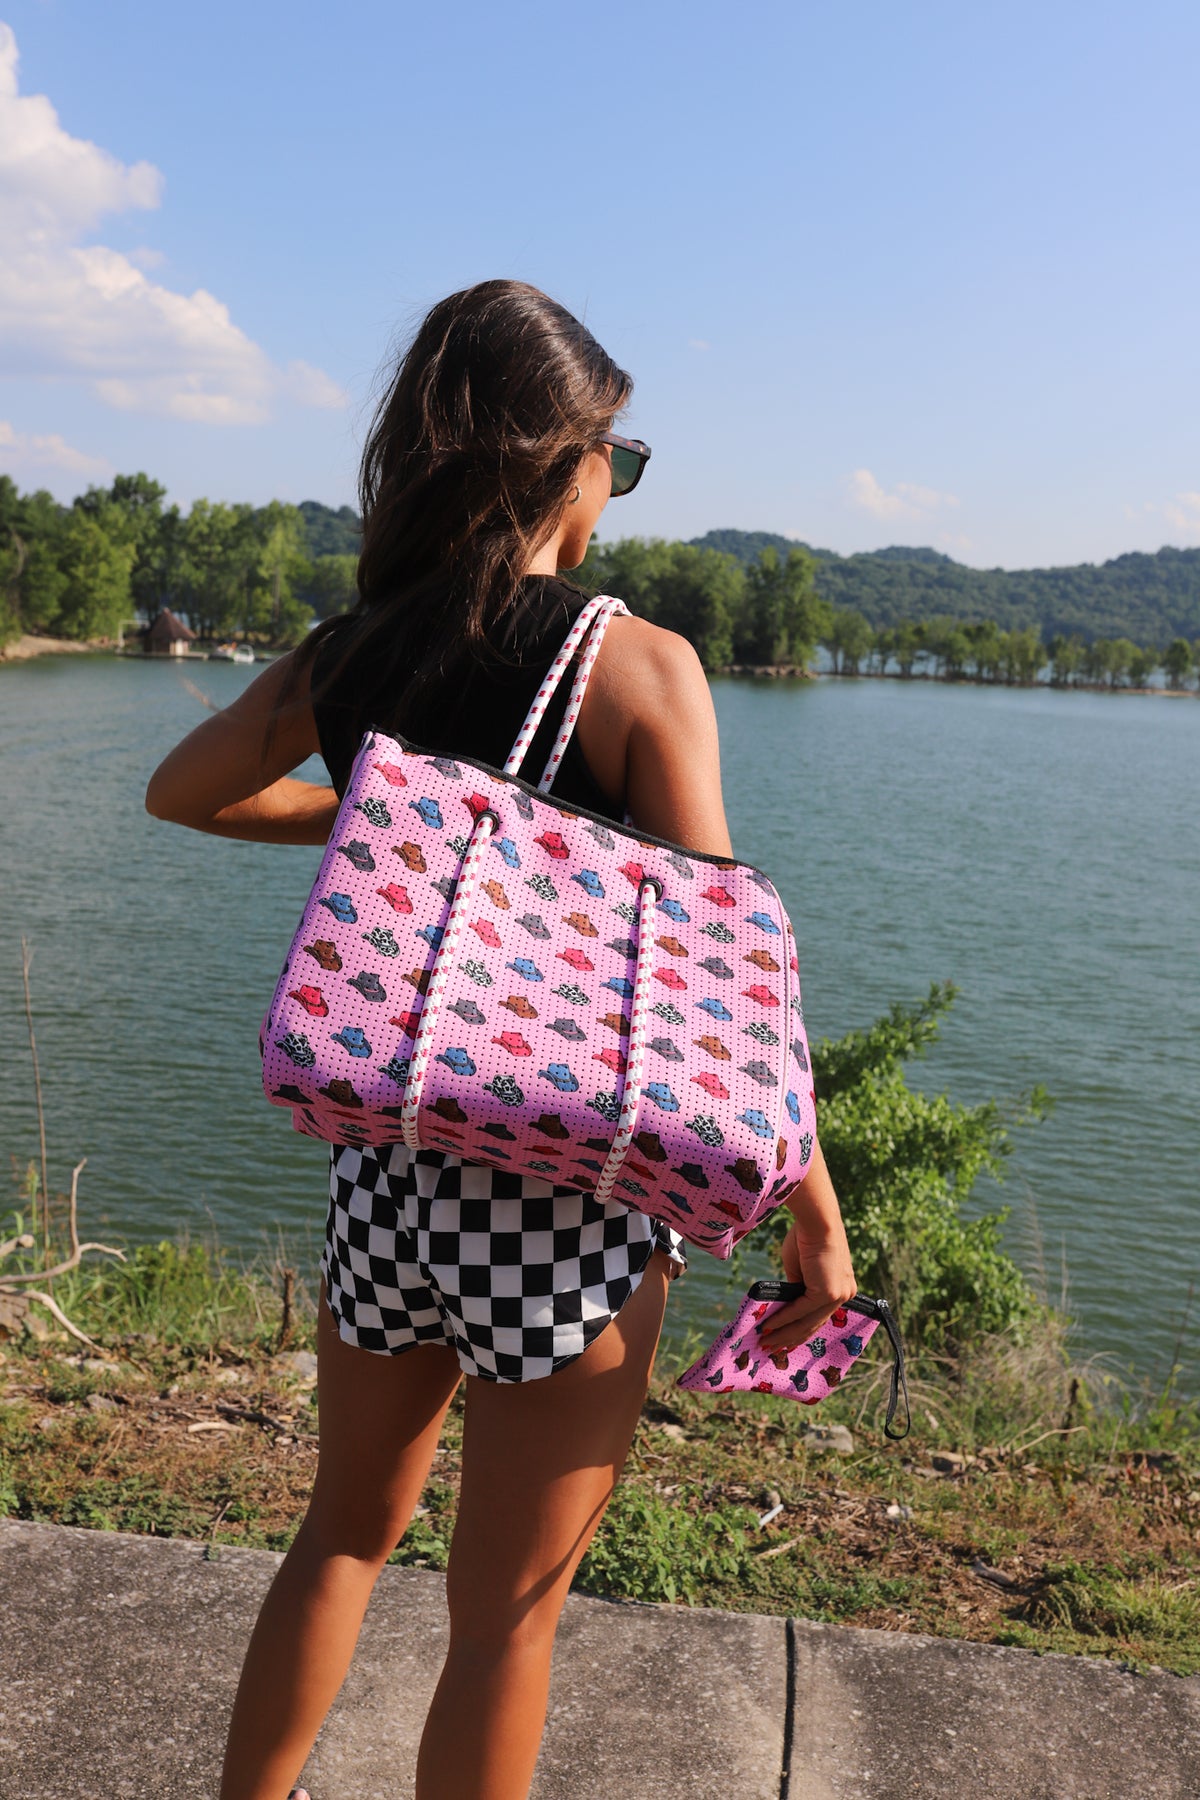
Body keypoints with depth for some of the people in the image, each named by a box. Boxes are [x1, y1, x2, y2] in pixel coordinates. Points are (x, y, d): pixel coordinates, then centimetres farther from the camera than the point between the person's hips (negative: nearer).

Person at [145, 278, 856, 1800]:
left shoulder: (342, 657, 1)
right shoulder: (638, 665, -13)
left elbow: (179, 791, 19)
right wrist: (813, 1203, -7)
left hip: (385, 1162, 5)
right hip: (570, 1192, -5)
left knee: (346, 1532, 27)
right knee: (506, 1605, 14)